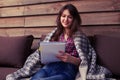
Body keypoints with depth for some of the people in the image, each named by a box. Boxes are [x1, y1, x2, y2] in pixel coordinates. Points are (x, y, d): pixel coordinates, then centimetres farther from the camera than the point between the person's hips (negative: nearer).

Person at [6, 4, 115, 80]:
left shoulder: (79, 35, 8)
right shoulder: (56, 33, 20)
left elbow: (82, 61, 1)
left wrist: (71, 59, -20)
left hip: (67, 70, -3)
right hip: (49, 66, 4)